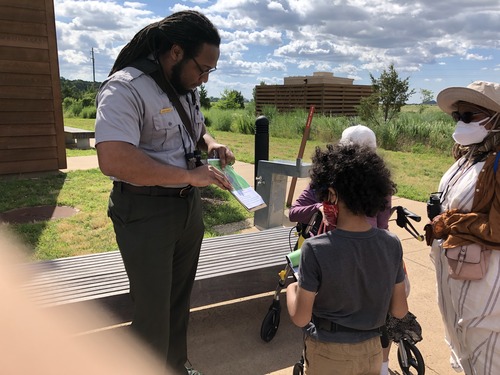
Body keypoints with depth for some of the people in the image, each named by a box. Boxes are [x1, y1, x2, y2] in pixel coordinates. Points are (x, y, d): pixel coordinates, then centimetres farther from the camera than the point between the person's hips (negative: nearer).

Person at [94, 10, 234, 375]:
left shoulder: (187, 88, 8)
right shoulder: (126, 88, -19)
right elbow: (113, 159, -31)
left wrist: (210, 143, 0)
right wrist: (190, 176, -27)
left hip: (189, 206, 8)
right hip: (145, 213, -8)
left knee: (180, 300, 20)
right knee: (153, 311, 5)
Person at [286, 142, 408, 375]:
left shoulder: (315, 249, -27)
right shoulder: (392, 244, -14)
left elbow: (300, 317, -19)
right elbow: (399, 311, -4)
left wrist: (291, 288, -1)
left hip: (328, 354, -3)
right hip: (371, 350, 4)